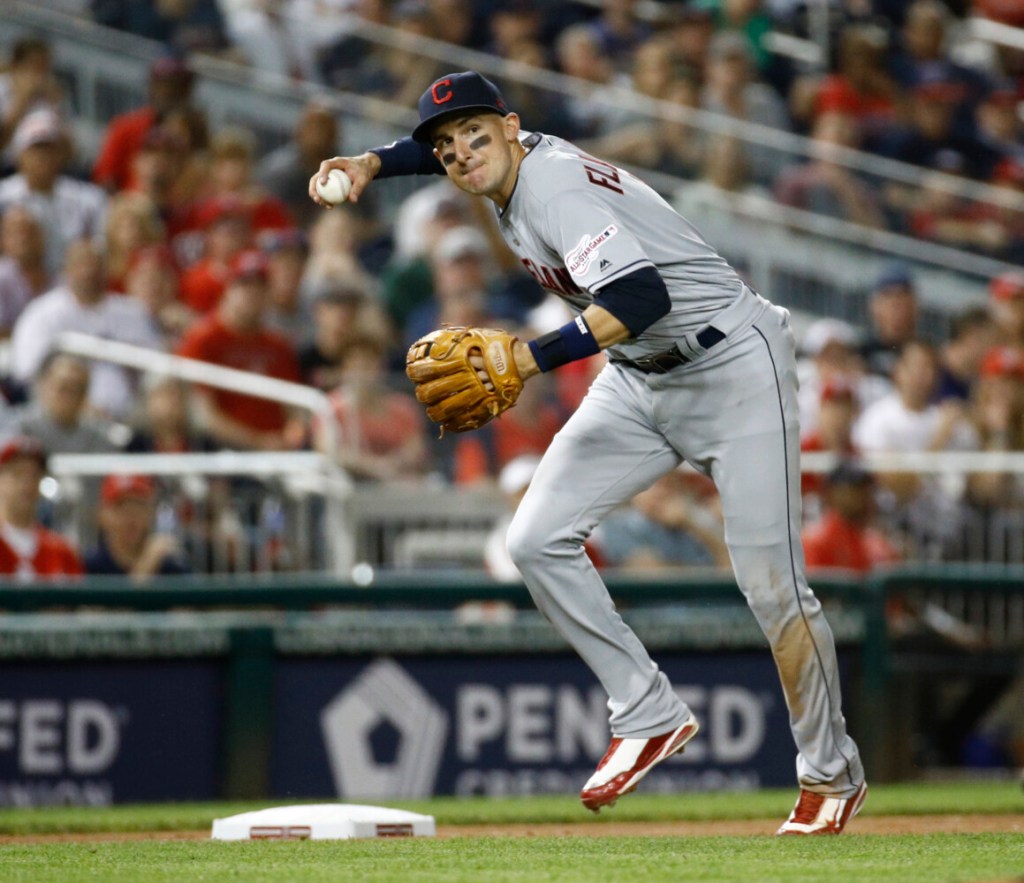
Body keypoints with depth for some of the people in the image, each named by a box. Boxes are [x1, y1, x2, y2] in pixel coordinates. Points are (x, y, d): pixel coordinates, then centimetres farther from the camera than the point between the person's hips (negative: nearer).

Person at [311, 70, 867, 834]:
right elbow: (442, 147, 27)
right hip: (640, 379, 9)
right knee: (538, 541, -4)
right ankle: (650, 717, 3)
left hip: (733, 367, -9)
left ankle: (833, 777, 7)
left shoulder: (552, 188, -25)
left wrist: (532, 359, -45)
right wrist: (371, 164, 9)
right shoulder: (515, 165, 2)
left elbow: (642, 294, -40)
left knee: (773, 587, -10)